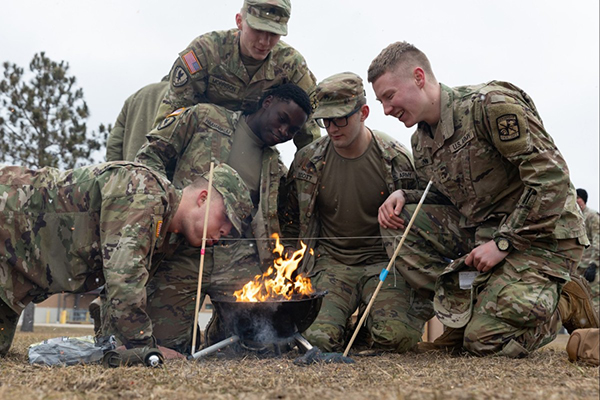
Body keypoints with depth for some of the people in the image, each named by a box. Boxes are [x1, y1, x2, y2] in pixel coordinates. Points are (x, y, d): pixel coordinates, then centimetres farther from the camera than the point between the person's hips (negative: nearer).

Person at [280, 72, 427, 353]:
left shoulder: (395, 160, -5)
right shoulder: (307, 161, 0)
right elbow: (291, 225, 14)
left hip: (384, 261, -1)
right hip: (331, 263, 1)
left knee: (395, 337, -27)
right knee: (317, 337, -25)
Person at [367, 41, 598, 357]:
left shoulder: (490, 105, -19)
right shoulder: (421, 142, 7)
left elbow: (552, 177, -22)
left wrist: (503, 242, -21)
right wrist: (403, 196, -2)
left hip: (541, 234, -8)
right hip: (480, 231, 8)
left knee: (484, 340, -16)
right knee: (399, 227, -8)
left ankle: (566, 303, 8)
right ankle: (463, 306, -5)